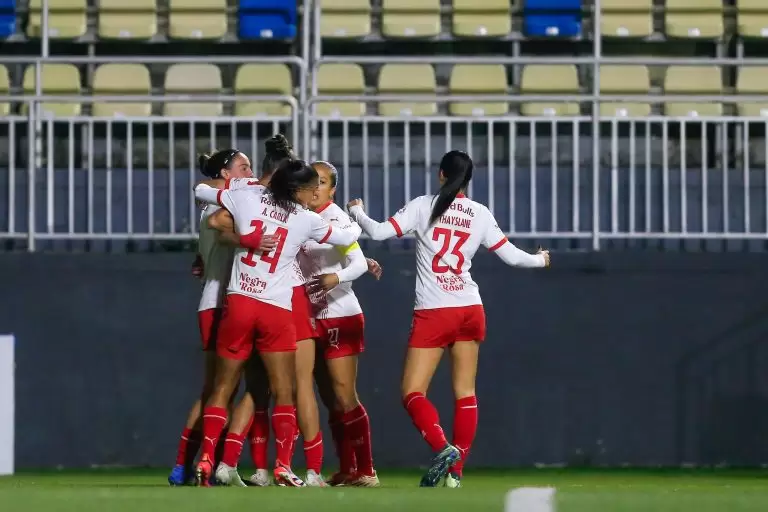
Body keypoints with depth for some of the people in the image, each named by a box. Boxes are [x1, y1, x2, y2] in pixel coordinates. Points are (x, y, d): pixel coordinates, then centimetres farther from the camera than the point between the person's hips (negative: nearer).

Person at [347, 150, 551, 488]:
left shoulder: (423, 206, -3)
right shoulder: (480, 215, 5)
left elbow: (379, 232, -7)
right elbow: (511, 256, 8)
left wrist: (357, 212, 13)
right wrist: (540, 260, 29)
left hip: (433, 313, -4)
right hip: (470, 310, 4)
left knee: (412, 392, -2)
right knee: (465, 393, 9)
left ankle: (442, 447, -25)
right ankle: (456, 471, 4)